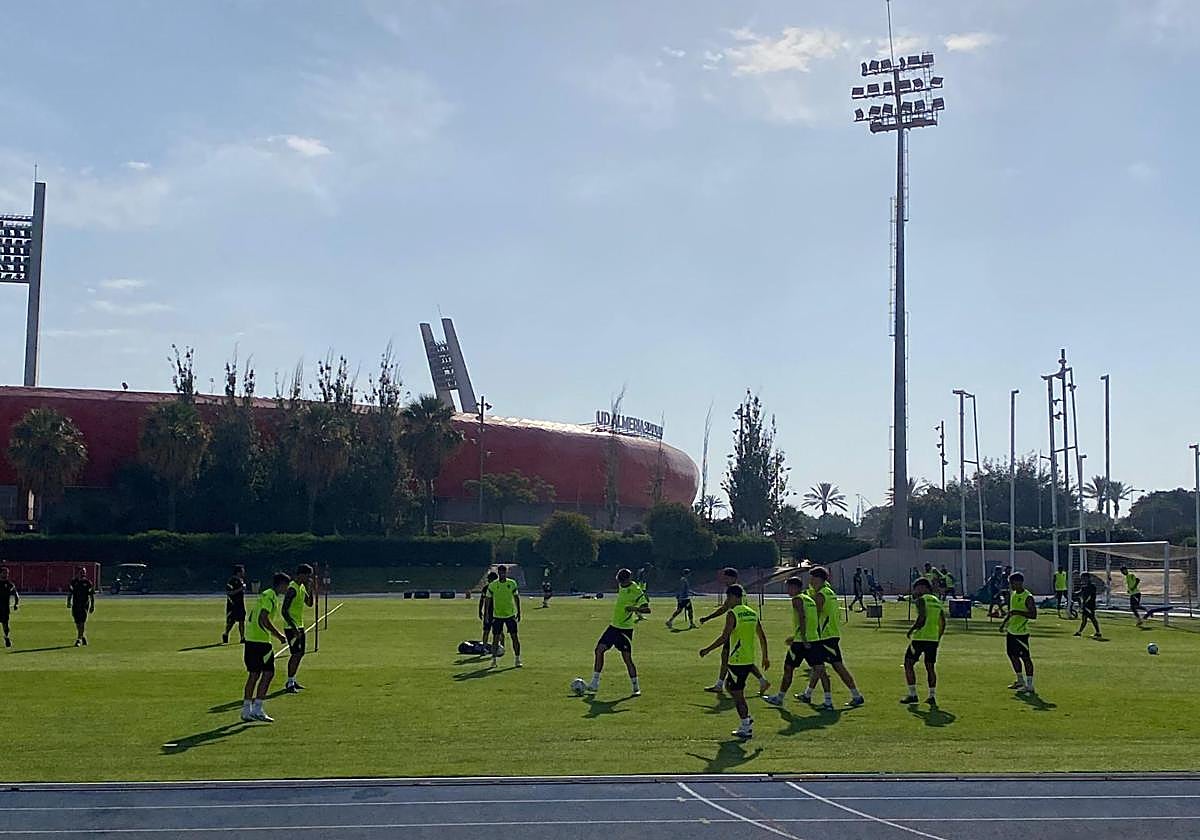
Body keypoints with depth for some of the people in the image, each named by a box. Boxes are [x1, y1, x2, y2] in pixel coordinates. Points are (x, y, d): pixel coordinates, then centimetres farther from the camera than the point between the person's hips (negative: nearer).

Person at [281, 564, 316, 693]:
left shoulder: (302, 587, 10)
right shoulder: (292, 589, -19)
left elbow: (310, 604, 17)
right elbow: (284, 611, -22)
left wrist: (311, 590, 2)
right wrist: (294, 628, -25)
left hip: (299, 626, 10)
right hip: (291, 627, -10)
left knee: (300, 653, 13)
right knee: (296, 654, -11)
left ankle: (292, 681, 24)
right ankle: (290, 684, -5)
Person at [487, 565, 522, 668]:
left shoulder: (512, 583, 1)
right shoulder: (492, 585, -1)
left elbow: (516, 597, 8)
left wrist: (518, 612, 6)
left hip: (510, 614, 0)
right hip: (497, 615, 0)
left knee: (514, 636, -3)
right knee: (496, 638, 0)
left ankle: (517, 659, 5)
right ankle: (494, 660, 11)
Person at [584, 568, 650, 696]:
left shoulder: (636, 591, -17)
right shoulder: (621, 585, 5)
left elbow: (647, 609, -22)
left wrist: (635, 608, -40)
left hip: (625, 629, -7)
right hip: (614, 626, 7)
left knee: (627, 658, -7)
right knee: (599, 649, -2)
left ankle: (636, 687, 8)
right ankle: (595, 683, 4)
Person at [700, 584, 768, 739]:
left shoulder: (732, 614, -13)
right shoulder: (752, 613, 10)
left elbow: (724, 637, -18)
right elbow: (762, 637, 13)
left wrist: (707, 650, -8)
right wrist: (765, 657, 21)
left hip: (737, 660, -8)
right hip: (749, 659, 8)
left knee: (737, 693, 0)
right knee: (733, 687, 22)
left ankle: (746, 729, 0)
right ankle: (746, 719, 18)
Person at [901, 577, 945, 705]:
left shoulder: (921, 600, -5)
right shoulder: (938, 602, 17)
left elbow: (922, 617, -19)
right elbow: (943, 623, 17)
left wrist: (911, 630, -8)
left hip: (920, 637, -7)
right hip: (934, 639, 7)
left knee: (909, 664, 3)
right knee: (930, 666, 14)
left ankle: (912, 694, -1)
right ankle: (932, 695, 9)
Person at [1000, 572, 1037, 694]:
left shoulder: (1027, 597, -17)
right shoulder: (1013, 594, 10)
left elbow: (1033, 615, -21)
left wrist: (1018, 612, -29)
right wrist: (1004, 622, 17)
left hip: (1021, 632, -9)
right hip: (1011, 631, 9)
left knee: (1025, 657, -6)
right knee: (1012, 655, 16)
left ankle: (1029, 685, -3)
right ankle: (1020, 680, 30)